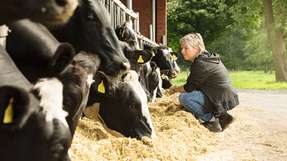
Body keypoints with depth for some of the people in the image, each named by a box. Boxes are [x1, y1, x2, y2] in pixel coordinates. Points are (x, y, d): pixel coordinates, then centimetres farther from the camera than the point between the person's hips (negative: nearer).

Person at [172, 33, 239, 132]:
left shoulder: (201, 63, -19)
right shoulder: (206, 58, 12)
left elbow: (189, 87, -13)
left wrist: (175, 89, 3)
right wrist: (178, 88, 8)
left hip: (222, 100, -10)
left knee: (184, 97, -15)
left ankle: (212, 121, -7)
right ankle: (220, 116, 14)